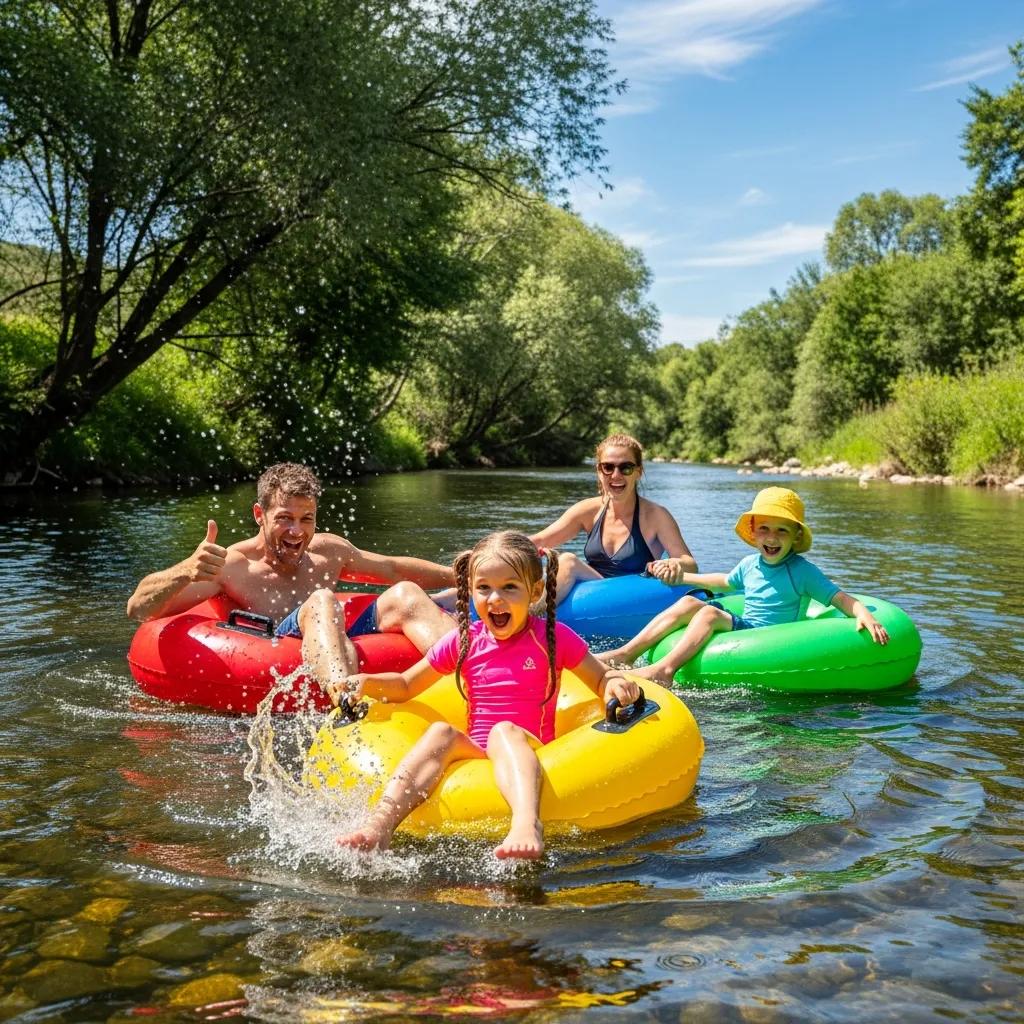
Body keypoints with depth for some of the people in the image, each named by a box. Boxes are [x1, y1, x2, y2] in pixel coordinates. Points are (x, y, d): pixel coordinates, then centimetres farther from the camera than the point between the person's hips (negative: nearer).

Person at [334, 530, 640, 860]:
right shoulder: (463, 641, 11)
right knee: (441, 732, -27)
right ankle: (380, 824, -43)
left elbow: (600, 678, 12)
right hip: (474, 752, 3)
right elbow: (405, 686, 20)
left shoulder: (554, 637, 5)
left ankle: (526, 822, -62)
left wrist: (616, 684, -12)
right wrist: (368, 683, 1)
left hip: (530, 752, -3)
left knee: (504, 731, -35)